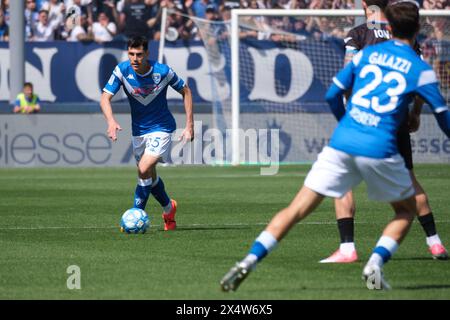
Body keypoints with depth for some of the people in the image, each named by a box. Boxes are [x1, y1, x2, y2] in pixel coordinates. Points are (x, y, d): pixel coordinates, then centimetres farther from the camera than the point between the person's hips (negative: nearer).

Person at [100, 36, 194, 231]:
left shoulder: (162, 71, -19)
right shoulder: (122, 70, -14)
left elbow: (185, 91, -4)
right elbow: (105, 98, -18)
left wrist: (189, 125, -7)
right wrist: (111, 121, -38)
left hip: (161, 128, -4)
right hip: (138, 130, 4)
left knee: (144, 170, -21)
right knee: (149, 176, 15)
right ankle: (169, 209, 42)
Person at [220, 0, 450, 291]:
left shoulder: (366, 54, 12)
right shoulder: (421, 70, 3)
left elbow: (332, 95, 15)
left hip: (341, 144, 3)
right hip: (380, 151, -3)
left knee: (297, 210, 3)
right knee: (407, 211, 21)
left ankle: (249, 262, -11)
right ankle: (376, 263, -2)